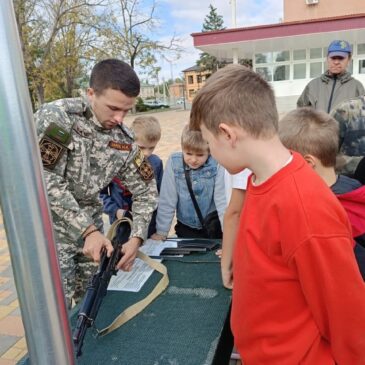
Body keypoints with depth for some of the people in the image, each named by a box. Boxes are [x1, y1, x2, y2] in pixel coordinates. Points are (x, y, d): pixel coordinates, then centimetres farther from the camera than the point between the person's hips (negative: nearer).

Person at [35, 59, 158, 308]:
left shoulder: (124, 140, -5)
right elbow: (44, 180, -23)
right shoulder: (55, 116, -19)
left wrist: (136, 238, -13)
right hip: (50, 227, -4)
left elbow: (146, 191, 0)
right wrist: (88, 230, -25)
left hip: (90, 226, 4)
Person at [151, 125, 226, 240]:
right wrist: (161, 232, -7)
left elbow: (222, 200, -12)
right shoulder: (174, 163, -11)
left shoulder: (216, 166, -13)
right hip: (185, 228, 1)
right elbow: (167, 200, -8)